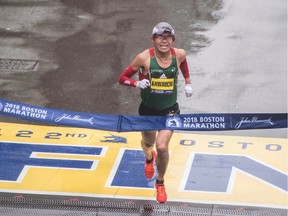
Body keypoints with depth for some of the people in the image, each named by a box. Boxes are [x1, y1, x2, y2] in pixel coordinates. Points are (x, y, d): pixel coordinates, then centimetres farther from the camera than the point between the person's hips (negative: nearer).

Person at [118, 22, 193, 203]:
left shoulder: (179, 55, -12)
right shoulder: (145, 57, -20)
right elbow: (122, 78, -11)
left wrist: (188, 82, 12)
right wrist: (137, 83, -30)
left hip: (169, 110, 0)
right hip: (148, 109, 1)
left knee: (162, 147, -17)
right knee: (148, 142, 24)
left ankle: (160, 183, 10)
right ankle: (149, 158, 65)